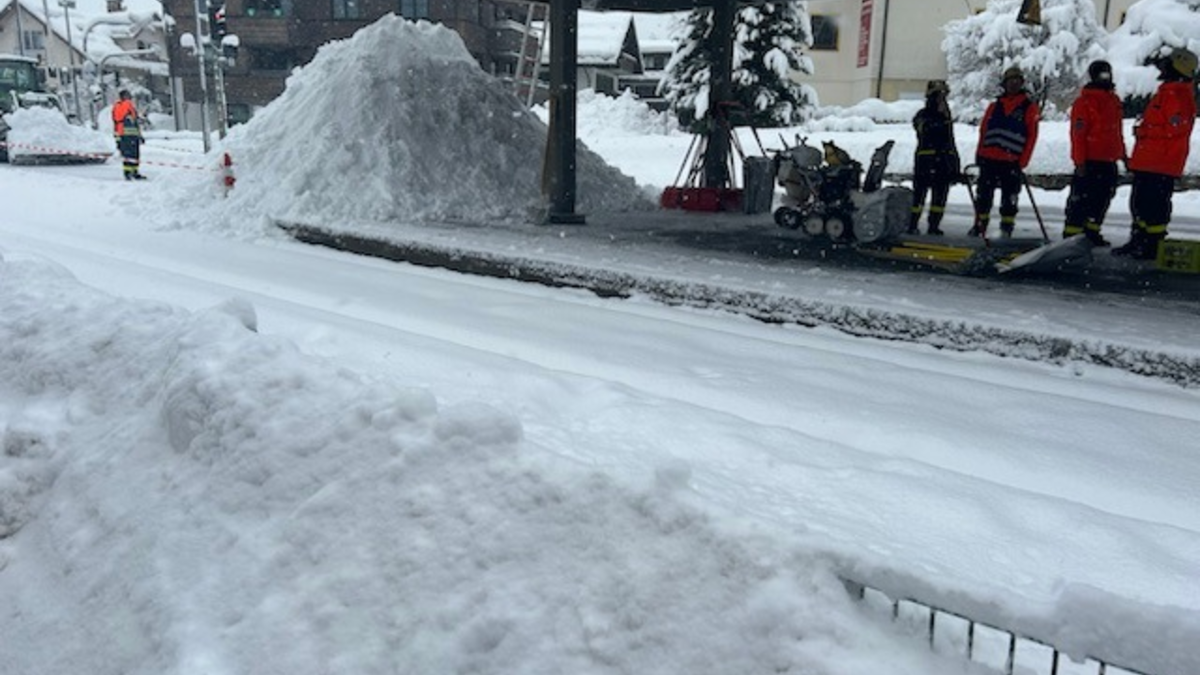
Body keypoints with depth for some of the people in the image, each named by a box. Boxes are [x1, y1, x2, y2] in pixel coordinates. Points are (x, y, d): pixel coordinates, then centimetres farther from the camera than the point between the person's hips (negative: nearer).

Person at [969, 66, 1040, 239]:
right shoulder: (995, 106, 14)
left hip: (1012, 162, -3)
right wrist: (979, 154, 4)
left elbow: (1032, 136, 0)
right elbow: (983, 130, 14)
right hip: (989, 159, 3)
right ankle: (979, 228, 17)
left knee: (1009, 200, 1)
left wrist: (1022, 162, -8)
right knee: (983, 197, 7)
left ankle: (1006, 232, 7)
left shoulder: (1029, 107, 4)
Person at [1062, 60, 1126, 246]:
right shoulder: (1084, 102, -9)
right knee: (1081, 198, -7)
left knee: (1103, 198, 12)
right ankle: (1072, 233, -3)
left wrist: (1122, 153, 22)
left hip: (1109, 161, 8)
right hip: (1090, 161, -8)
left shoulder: (1114, 100, 16)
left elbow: (1117, 131, 23)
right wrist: (1080, 161, -17)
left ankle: (1091, 231, 20)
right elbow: (1078, 134, -13)